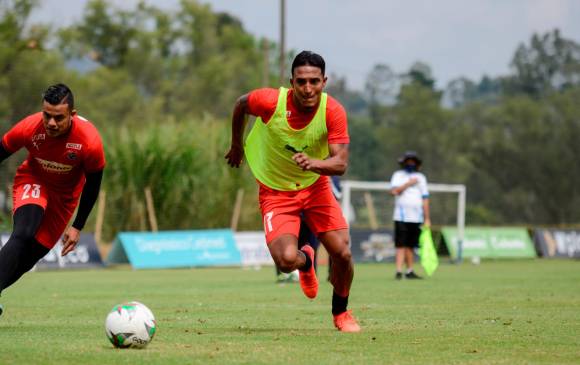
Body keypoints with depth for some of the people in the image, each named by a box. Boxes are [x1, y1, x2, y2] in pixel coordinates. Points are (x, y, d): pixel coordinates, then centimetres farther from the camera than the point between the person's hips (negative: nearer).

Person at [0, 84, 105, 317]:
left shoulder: (90, 141, -29)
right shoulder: (29, 128, -29)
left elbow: (93, 183, -11)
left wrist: (77, 227, -8)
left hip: (65, 194, 2)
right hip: (33, 182, -2)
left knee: (32, 254, -3)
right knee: (23, 235, -29)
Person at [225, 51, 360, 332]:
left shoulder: (333, 111, -21)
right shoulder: (270, 101, -24)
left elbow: (340, 163, -25)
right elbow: (240, 105, 0)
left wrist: (314, 163, -46)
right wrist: (236, 146, 13)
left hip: (315, 186, 2)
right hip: (275, 192, -2)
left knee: (343, 253, -10)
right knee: (287, 259, -22)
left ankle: (341, 313, 22)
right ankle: (306, 261, 20)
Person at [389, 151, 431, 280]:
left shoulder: (420, 177, 16)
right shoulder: (398, 175, 6)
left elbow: (425, 199, 14)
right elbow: (394, 191, -11)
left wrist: (427, 218, 9)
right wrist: (408, 184, -12)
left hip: (416, 217, 4)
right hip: (402, 216, -4)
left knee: (411, 245, 6)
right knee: (401, 245, -10)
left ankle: (410, 271, 11)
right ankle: (399, 271, -15)